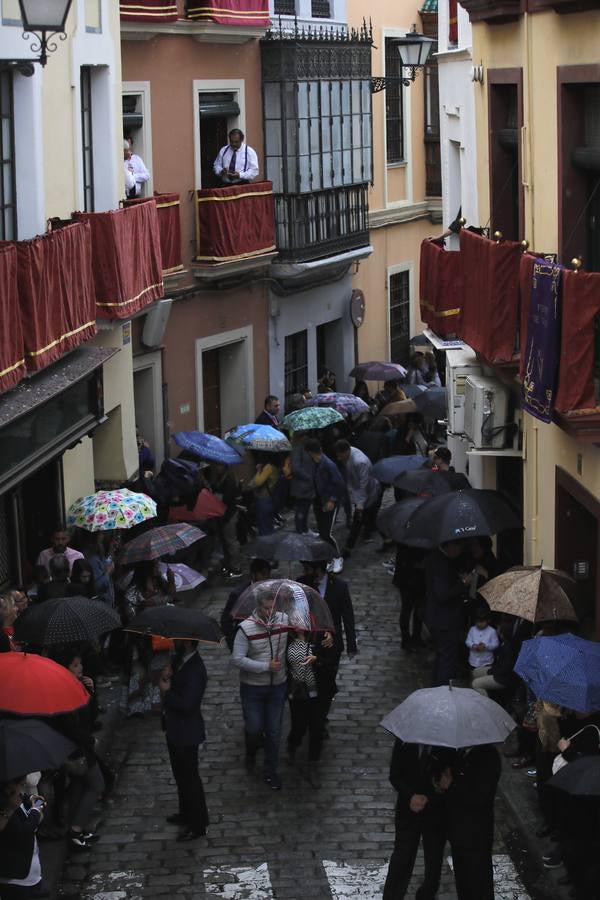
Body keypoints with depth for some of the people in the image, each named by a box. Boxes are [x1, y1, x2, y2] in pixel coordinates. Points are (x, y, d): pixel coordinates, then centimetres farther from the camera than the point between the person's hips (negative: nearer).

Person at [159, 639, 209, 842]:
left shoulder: (195, 670, -28)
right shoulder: (181, 660, 0)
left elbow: (187, 705, -31)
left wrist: (167, 692, -19)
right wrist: (167, 676, -11)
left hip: (186, 733, -9)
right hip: (175, 729, 9)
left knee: (189, 777, 4)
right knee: (180, 774, 24)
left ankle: (197, 825, 16)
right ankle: (186, 813, 42)